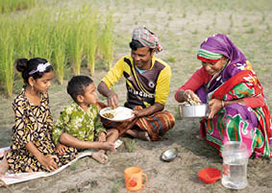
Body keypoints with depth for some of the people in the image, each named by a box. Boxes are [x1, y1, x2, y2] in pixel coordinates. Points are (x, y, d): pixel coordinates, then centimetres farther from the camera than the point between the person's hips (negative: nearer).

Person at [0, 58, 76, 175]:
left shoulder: (43, 95, -1)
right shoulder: (20, 102, -23)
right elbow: (22, 135, -22)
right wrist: (41, 158, -24)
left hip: (45, 140, 8)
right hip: (26, 146, -8)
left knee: (71, 153, -4)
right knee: (54, 162, -23)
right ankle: (11, 160, -5)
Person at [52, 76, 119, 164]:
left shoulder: (94, 108, -1)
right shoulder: (69, 111, -15)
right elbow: (57, 128, -8)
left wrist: (101, 132, -12)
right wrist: (58, 143, -22)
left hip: (92, 139, 5)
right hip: (76, 144, -4)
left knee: (114, 132, -6)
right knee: (63, 137, -36)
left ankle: (100, 152, -31)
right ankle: (99, 145, -35)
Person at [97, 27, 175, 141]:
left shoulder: (163, 70, -13)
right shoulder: (125, 62, -6)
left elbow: (160, 104, -10)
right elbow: (102, 85, -7)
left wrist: (141, 113, -29)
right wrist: (110, 93, -32)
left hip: (151, 113, -2)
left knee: (168, 119, -36)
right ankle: (139, 133, -24)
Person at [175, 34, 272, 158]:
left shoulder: (241, 72, -23)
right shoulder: (204, 72, -9)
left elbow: (259, 100, -23)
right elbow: (178, 94, -9)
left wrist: (223, 104, -33)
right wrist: (185, 94, -36)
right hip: (220, 115, 5)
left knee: (233, 111, -38)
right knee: (198, 93, -14)